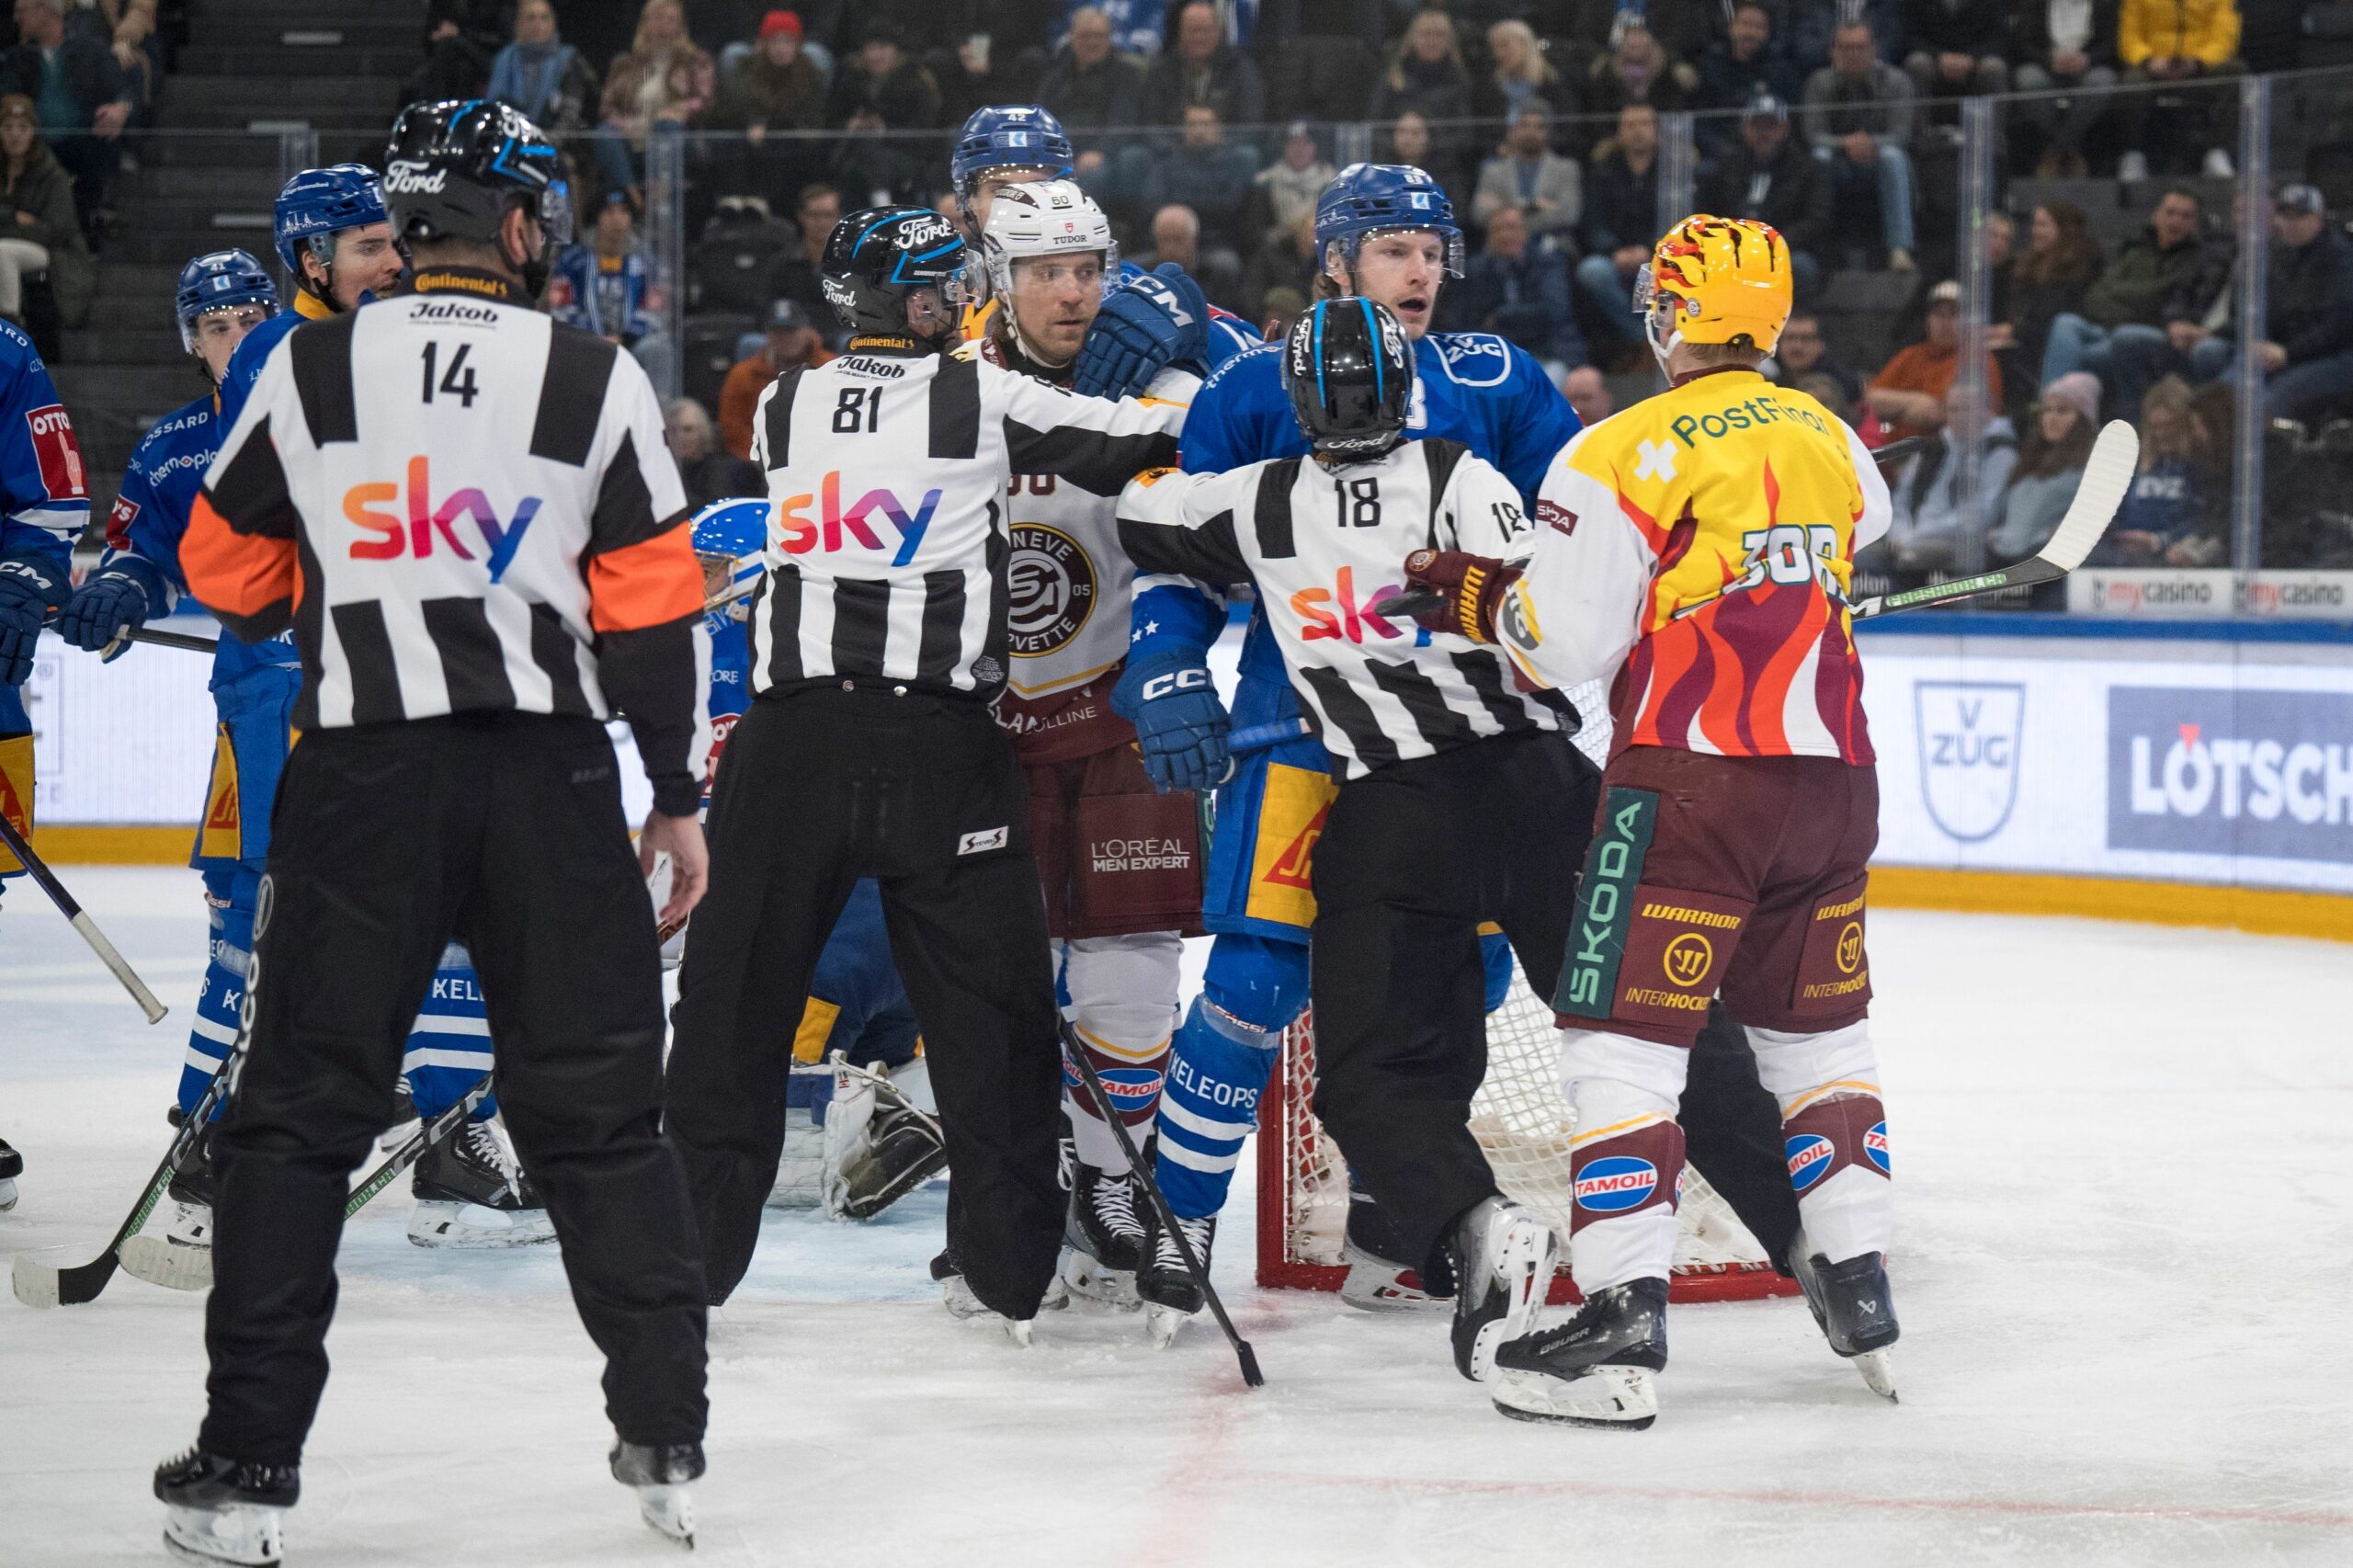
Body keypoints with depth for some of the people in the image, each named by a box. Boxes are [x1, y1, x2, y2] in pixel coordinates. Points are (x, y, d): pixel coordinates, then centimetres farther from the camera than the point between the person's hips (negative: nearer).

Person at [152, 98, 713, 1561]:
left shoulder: (310, 370, 1)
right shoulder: (596, 378, -1)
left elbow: (228, 575, 10)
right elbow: (657, 605, -1)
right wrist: (678, 795, 7)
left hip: (362, 778, 0)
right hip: (552, 779, 0)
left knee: (302, 1108, 5)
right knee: (601, 1107, 9)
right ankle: (667, 1442, 10)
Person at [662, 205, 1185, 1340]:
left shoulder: (781, 408, 11)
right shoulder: (983, 400, 0)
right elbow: (1152, 440, 5)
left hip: (790, 740, 3)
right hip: (942, 750, -3)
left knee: (734, 999, 9)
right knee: (992, 1011, 7)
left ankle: (683, 1256, 9)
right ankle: (1003, 1266, 6)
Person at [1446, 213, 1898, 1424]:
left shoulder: (1623, 459, -9)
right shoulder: (1834, 444, 11)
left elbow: (1563, 649, -10)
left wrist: (1481, 596, 10)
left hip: (1690, 780, -6)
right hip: (1831, 778, 6)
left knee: (1621, 1039, -3)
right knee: (1816, 1035, 20)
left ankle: (1621, 1326, -10)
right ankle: (1859, 1296, 21)